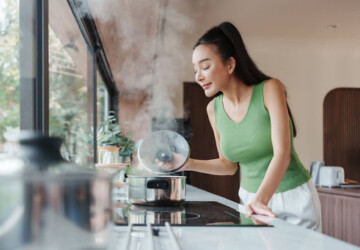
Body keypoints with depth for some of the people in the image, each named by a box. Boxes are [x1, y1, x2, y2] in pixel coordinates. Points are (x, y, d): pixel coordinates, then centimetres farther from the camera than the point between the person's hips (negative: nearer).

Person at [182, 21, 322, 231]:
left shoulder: (270, 89, -17)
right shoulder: (214, 109, -3)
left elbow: (282, 153, -25)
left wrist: (260, 200, -38)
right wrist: (190, 164, -5)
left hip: (294, 198, -4)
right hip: (250, 197, 4)